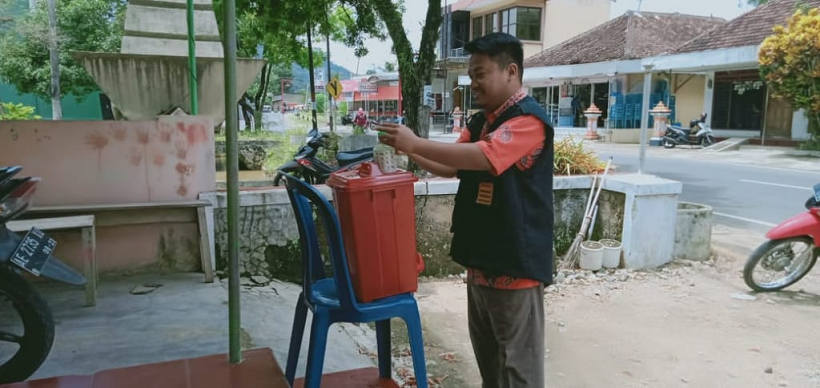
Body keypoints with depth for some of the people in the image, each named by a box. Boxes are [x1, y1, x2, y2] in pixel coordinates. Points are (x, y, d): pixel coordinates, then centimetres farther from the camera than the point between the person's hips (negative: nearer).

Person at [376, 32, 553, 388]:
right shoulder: (479, 122, 13)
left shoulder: (529, 119, -16)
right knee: (487, 354, 22)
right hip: (480, 258, 9)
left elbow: (482, 157, -30)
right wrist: (409, 151, 0)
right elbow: (451, 167, 17)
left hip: (516, 262, -9)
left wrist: (416, 143, -25)